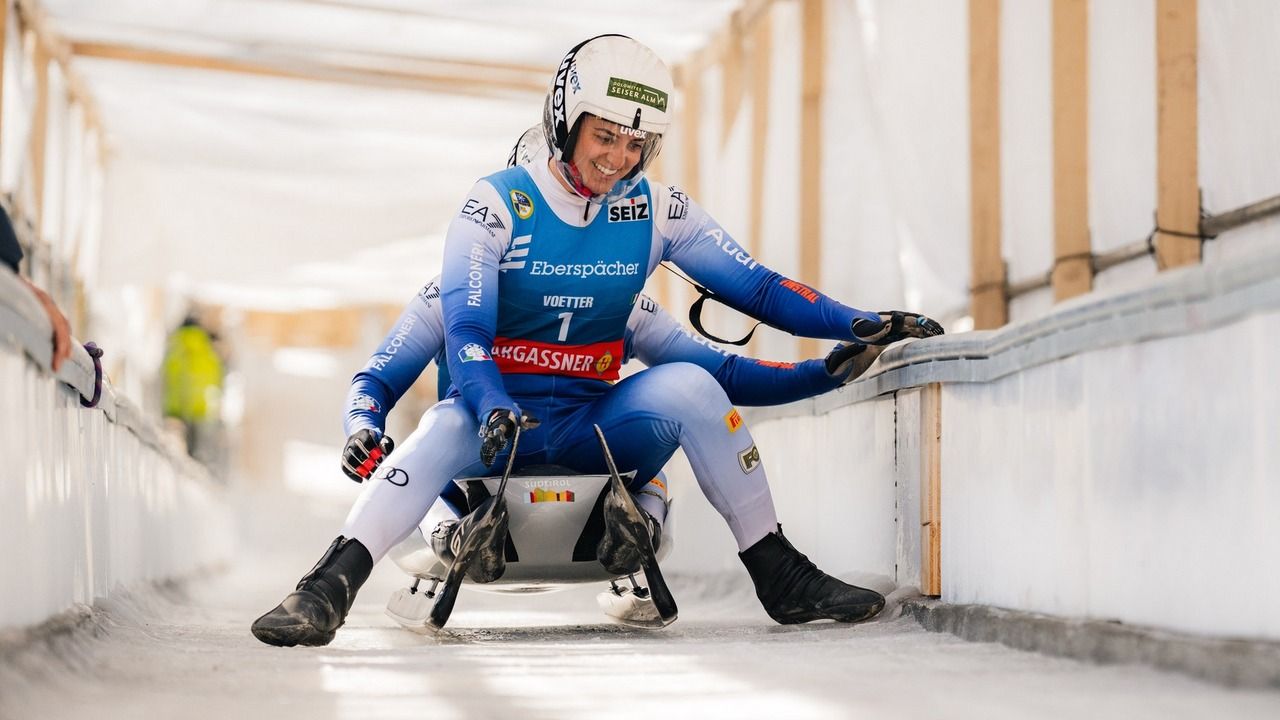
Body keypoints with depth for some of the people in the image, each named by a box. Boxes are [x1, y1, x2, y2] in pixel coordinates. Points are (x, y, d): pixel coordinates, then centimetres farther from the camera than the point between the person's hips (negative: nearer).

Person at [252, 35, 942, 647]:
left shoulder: (657, 211, 3)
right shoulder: (495, 204, -7)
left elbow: (754, 285, 1)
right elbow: (465, 326, -16)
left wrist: (858, 325, -11)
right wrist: (492, 408, -36)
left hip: (596, 418, 3)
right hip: (501, 410, -2)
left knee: (690, 384, -25)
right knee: (445, 430, -36)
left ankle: (780, 576, -18)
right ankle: (327, 591, -42)